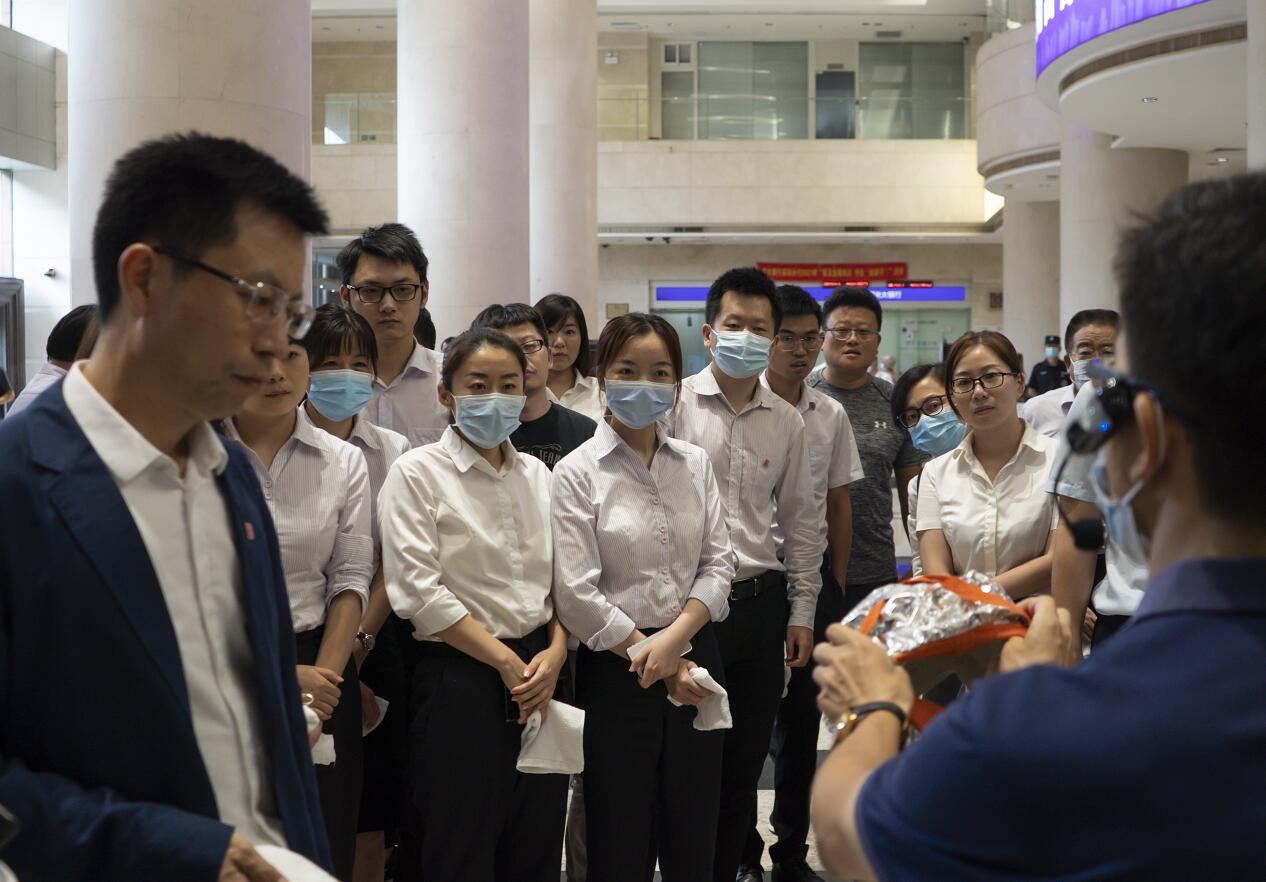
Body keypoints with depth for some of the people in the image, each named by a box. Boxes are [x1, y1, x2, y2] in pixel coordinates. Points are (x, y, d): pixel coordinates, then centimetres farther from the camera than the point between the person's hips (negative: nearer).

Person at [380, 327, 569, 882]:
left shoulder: (537, 475, 12)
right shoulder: (417, 473, -5)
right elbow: (420, 591, -12)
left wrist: (555, 653, -5)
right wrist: (504, 660, -12)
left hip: (539, 675, 5)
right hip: (460, 679, -5)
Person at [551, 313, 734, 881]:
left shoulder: (694, 465, 8)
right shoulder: (578, 473, -6)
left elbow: (718, 565, 4)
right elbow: (576, 595, -11)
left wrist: (674, 638, -11)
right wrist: (650, 655, -9)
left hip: (694, 658, 4)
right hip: (617, 670, -4)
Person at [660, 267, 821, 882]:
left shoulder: (787, 422, 10)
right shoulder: (675, 405, -3)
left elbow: (801, 522, 16)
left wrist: (802, 611, 12)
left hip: (760, 604, 4)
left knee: (744, 762, 11)